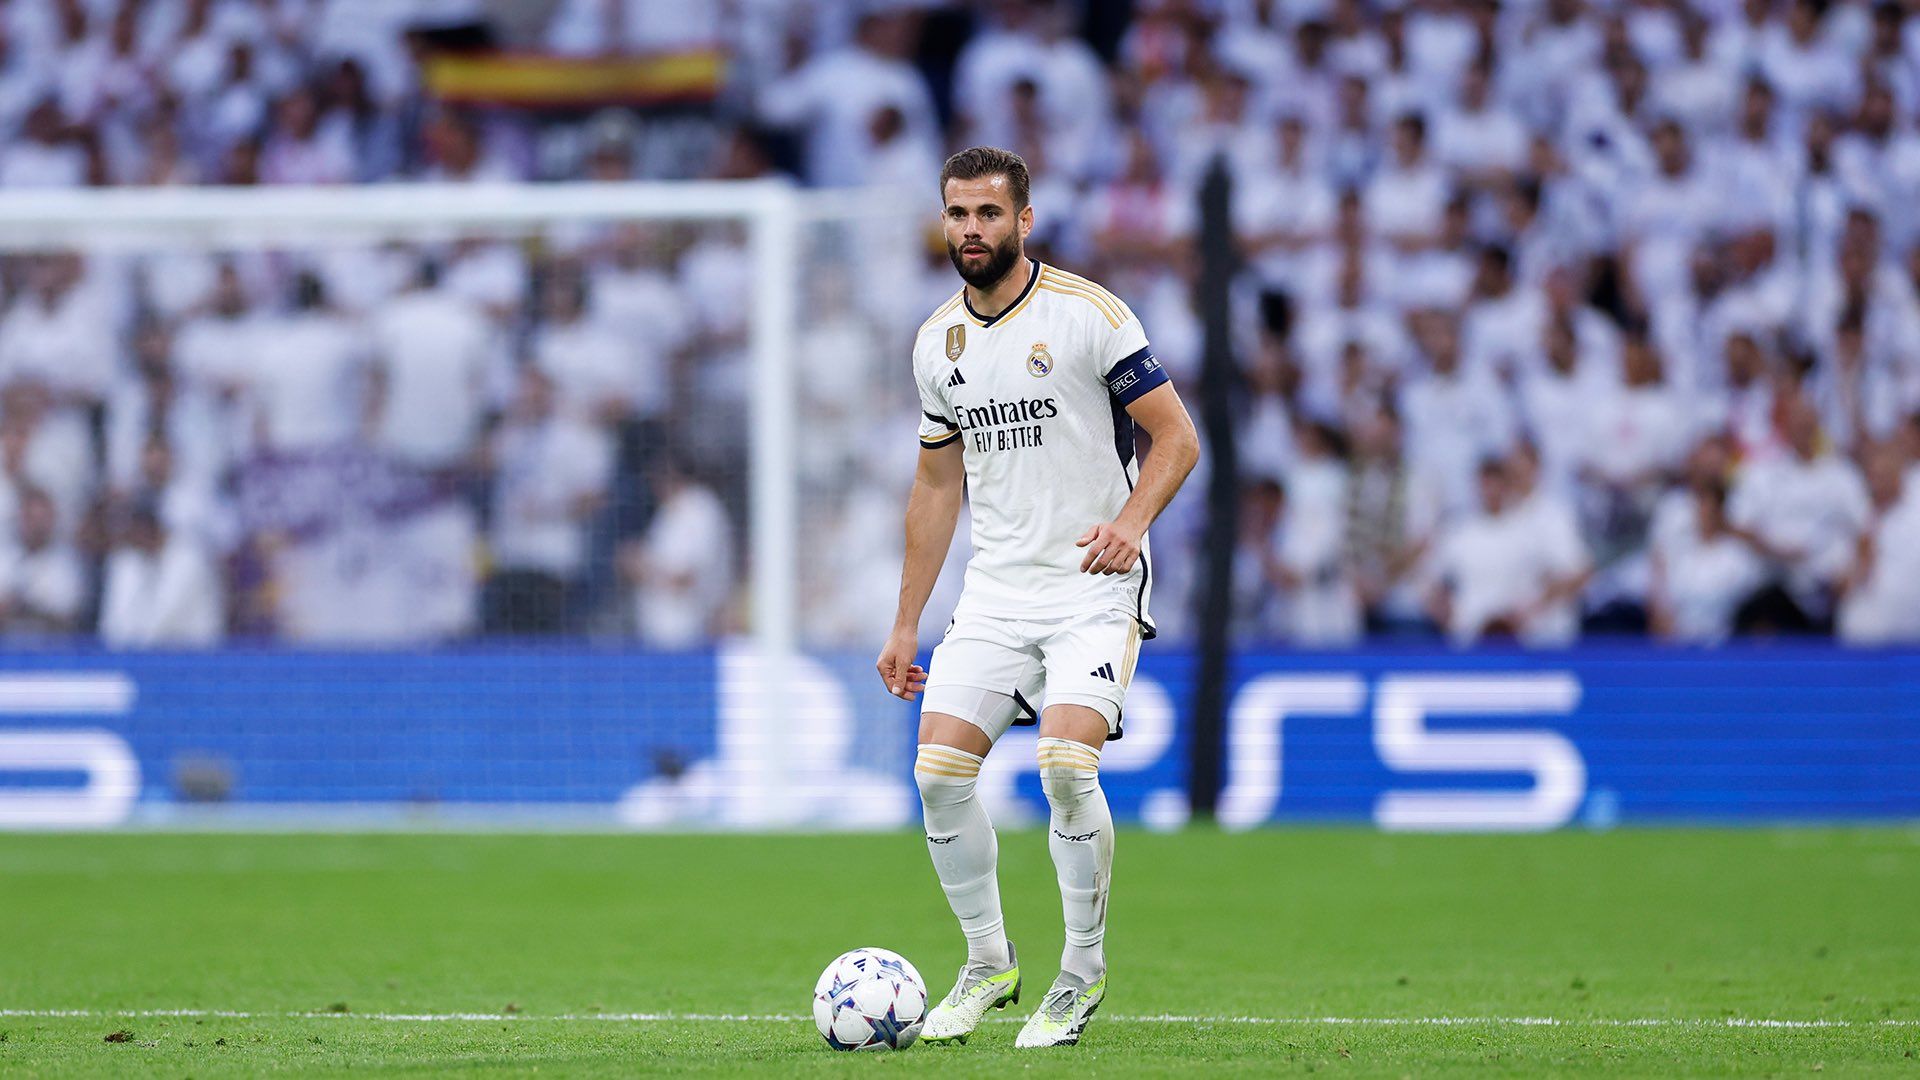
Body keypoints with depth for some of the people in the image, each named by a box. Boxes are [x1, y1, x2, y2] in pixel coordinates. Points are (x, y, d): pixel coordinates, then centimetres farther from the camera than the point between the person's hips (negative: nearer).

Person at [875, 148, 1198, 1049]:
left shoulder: (1088, 314, -8)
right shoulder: (938, 341, 10)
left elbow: (1176, 437, -7)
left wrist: (1131, 520, -25)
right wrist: (905, 623, 17)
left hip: (1093, 586, -5)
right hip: (995, 591, 5)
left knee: (1065, 762, -22)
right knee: (939, 766, -7)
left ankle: (1082, 974, -4)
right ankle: (988, 962, 12)